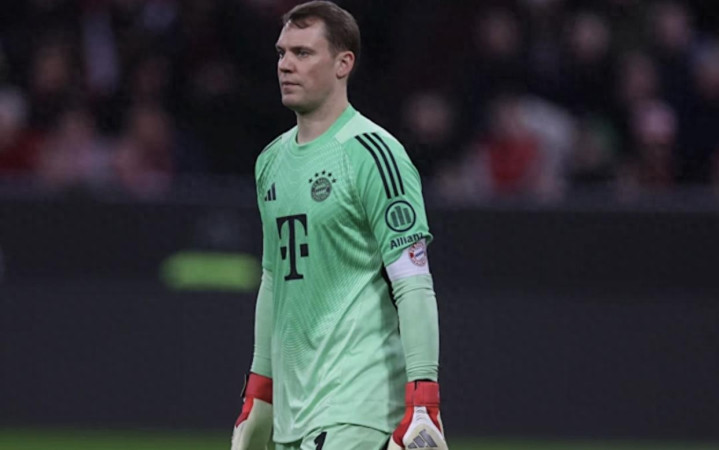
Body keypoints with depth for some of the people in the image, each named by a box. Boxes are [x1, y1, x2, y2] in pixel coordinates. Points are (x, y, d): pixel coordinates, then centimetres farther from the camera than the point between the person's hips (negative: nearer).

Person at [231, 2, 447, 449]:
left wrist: (423, 400, -22)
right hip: (291, 404, 8)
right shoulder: (272, 160, 16)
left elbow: (413, 285, -15)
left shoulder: (373, 153, -10)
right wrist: (258, 393, 21)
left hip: (357, 405, -8)